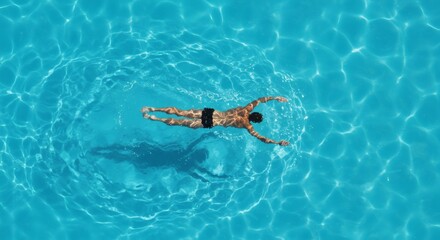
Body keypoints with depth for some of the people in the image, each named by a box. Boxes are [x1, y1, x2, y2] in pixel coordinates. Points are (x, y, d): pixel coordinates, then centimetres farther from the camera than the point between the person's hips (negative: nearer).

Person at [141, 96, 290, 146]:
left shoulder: (246, 109, 4)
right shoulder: (247, 125, -11)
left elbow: (259, 100, 15)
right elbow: (260, 138, -15)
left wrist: (275, 98, 19)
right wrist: (278, 143, -12)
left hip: (211, 112, 6)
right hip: (211, 122, -6)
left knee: (181, 113, 5)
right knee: (181, 122, -2)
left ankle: (151, 109, 3)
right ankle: (152, 118, -1)